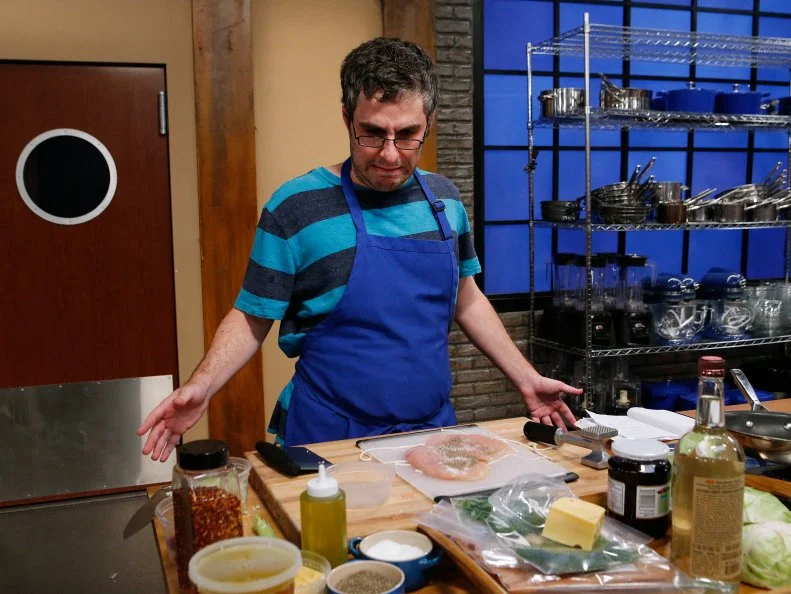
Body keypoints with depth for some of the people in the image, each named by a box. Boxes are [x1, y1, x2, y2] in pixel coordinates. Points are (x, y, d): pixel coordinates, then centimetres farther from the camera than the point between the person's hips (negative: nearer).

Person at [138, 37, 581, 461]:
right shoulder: (297, 206, -13)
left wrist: (526, 378, 10)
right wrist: (202, 386, -22)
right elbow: (252, 318, -6)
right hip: (328, 442, -4)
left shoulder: (444, 198, 1)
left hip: (434, 429, 5)